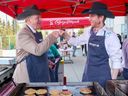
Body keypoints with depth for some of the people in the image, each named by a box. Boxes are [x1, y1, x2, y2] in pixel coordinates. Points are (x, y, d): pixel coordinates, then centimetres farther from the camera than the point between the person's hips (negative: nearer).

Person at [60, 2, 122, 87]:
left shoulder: (110, 36, -15)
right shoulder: (89, 32, 1)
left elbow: (116, 60, -11)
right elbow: (75, 41, 15)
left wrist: (113, 81, -12)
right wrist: (65, 34, -3)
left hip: (102, 75, -5)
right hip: (88, 73, 5)